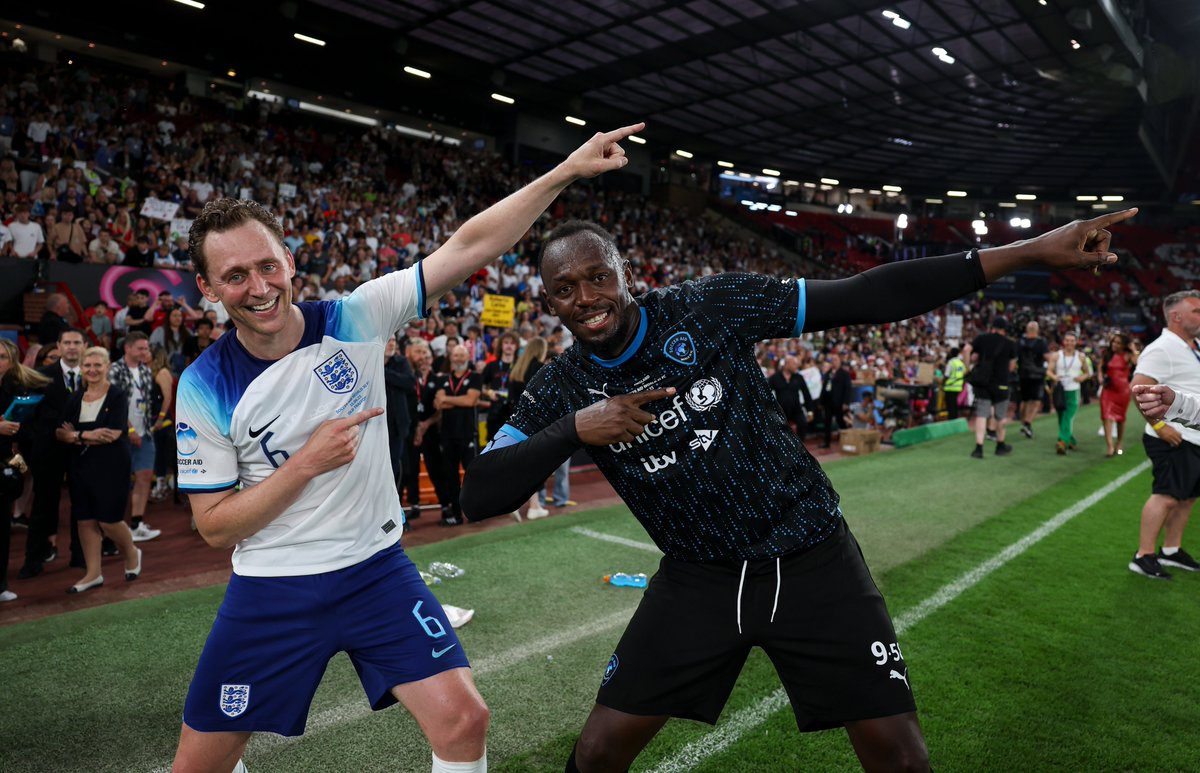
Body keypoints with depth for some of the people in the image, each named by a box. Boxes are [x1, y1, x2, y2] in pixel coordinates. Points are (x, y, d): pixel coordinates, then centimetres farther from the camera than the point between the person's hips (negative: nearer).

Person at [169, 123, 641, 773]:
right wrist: (307, 463, -19)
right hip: (272, 592, 0)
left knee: (463, 721, -7)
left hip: (377, 571, 0)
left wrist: (566, 171, -19)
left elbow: (469, 247, -15)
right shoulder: (205, 386, -10)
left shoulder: (354, 320, -10)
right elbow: (215, 526, -6)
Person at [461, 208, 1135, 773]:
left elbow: (867, 298, -13)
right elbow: (479, 497, -9)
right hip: (699, 578, 2)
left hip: (812, 563, -1)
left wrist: (1032, 251, -16)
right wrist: (573, 430, -24)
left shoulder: (710, 308, -13)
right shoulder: (562, 390, -5)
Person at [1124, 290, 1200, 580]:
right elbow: (1138, 387, -25)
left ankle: (1171, 550, 25)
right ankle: (1144, 556, -4)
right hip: (1174, 439, -9)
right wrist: (1158, 425, -25)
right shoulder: (1162, 349, -15)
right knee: (1167, 496, -10)